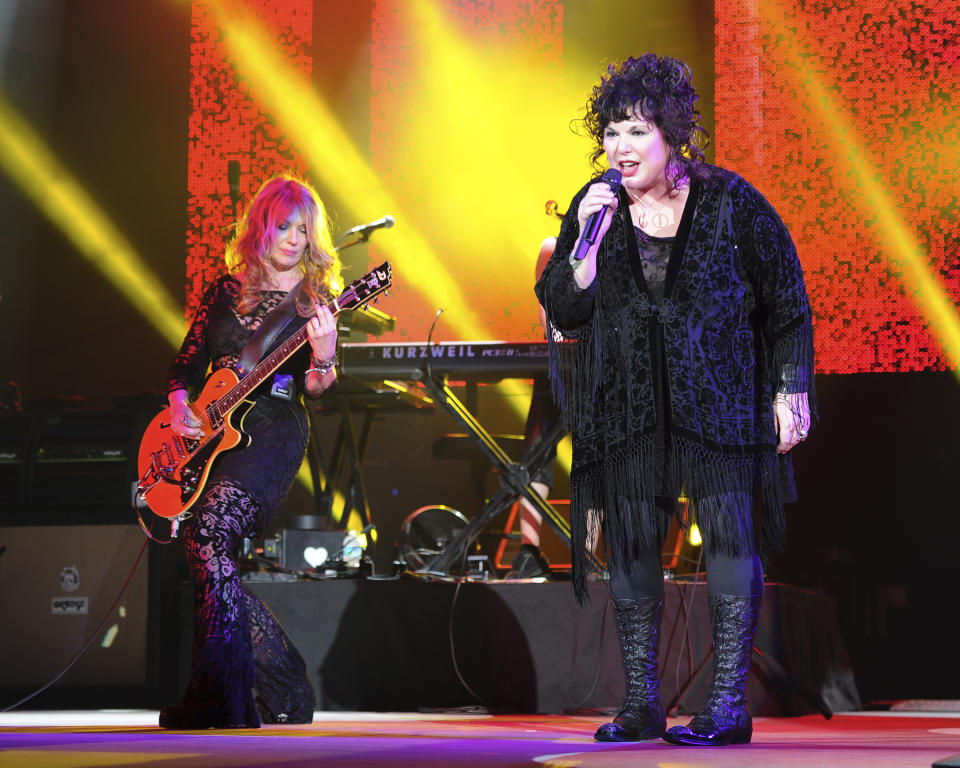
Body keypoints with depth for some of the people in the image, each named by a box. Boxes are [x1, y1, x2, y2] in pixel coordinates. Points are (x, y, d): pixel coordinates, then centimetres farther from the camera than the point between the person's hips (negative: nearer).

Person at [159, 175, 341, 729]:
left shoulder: (315, 299, 6)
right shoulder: (226, 291, 14)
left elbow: (318, 390, -3)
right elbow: (186, 364, 16)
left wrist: (323, 355, -23)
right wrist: (180, 409, -2)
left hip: (273, 433, -5)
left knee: (210, 530, -25)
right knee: (214, 558, -6)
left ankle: (219, 700, -23)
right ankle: (284, 685, 9)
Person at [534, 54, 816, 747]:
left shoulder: (730, 202, -2)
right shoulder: (593, 208, 6)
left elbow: (788, 299, 2)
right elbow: (563, 313, 2)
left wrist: (793, 388, -3)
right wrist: (587, 241, -12)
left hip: (719, 400, -3)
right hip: (626, 408, 3)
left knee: (730, 539, -8)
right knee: (631, 547, 1)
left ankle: (729, 704, -3)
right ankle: (642, 704, 8)